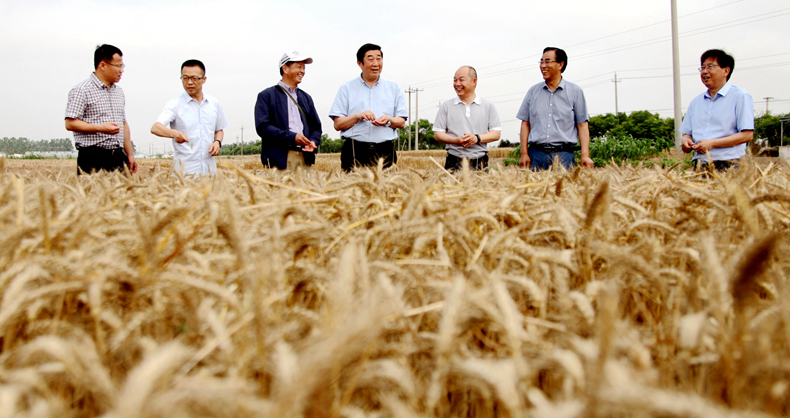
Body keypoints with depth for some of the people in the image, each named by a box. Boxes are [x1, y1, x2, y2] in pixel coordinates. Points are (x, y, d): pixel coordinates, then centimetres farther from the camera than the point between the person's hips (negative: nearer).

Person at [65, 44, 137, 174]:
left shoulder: (119, 91, 19)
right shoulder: (82, 90, -4)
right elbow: (70, 123, -10)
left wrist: (130, 155, 18)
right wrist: (100, 128, -19)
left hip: (117, 158, 6)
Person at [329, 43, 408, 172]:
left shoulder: (394, 88, 16)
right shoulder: (347, 89, 11)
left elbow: (402, 122, 12)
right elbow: (338, 124, 5)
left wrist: (388, 121, -9)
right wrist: (357, 116, -12)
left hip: (385, 152, 1)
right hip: (355, 152, -1)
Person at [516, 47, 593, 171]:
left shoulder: (575, 91, 6)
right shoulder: (533, 91, 11)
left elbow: (582, 125, 3)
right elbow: (525, 123, 10)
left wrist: (585, 155, -6)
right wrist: (524, 154, 1)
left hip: (563, 155, -1)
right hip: (537, 153, 1)